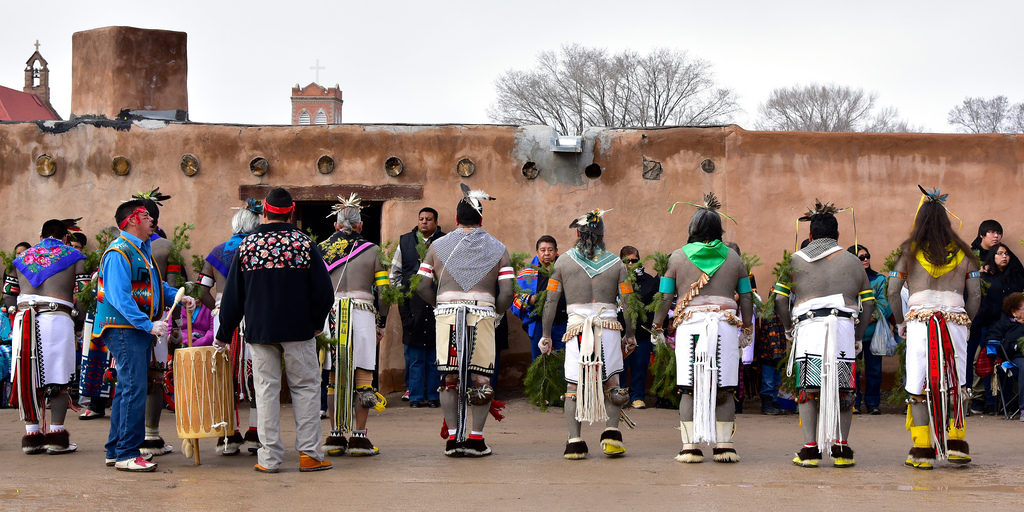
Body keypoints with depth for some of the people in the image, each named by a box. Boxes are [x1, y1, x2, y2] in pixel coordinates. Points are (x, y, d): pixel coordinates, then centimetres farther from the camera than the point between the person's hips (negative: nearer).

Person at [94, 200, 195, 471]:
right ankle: (127, 454, -9)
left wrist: (179, 297, 5)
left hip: (139, 330, 10)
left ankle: (116, 450, 20)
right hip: (124, 329, -10)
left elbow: (155, 285, 23)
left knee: (128, 389, 13)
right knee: (134, 390, -12)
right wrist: (148, 324, -28)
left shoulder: (142, 250, 17)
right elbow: (120, 297, -23)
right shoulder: (119, 252, -14)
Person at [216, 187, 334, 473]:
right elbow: (323, 291, -5)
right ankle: (308, 453, 4)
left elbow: (232, 296, 5)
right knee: (306, 387, 7)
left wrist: (223, 336, 14)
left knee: (266, 390, 5)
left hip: (259, 331, 1)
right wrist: (316, 323, 11)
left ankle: (270, 458, 3)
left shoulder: (246, 246, 1)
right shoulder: (305, 244, -4)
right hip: (298, 331, -1)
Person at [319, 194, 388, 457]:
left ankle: (335, 435, 8)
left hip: (330, 314, 2)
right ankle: (359, 437, -1)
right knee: (363, 377, 1)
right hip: (362, 314, -2)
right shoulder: (372, 250, 5)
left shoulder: (321, 250, 9)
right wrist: (381, 323, 11)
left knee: (335, 378, 8)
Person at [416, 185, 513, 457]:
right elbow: (506, 293, 0)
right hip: (483, 313, -1)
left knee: (450, 377, 6)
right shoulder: (497, 248, 8)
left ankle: (453, 437, 3)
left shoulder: (438, 246, 10)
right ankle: (476, 437, 1)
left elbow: (422, 286, 6)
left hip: (447, 313, 1)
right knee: (481, 378, 4)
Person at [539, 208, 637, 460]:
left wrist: (546, 335, 12)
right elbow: (627, 304, 4)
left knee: (574, 385, 4)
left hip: (576, 326, 0)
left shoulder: (563, 261, 7)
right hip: (609, 325, 0)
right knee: (611, 383, 8)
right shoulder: (616, 263, 7)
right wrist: (630, 335, 14)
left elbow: (551, 301, 6)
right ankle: (611, 432, -9)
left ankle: (575, 440, -5)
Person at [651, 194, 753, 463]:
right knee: (724, 390, 4)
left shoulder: (678, 256, 6)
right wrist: (747, 331, 21)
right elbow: (746, 299, 12)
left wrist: (656, 328, 14)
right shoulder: (733, 257, 10)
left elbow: (665, 297, 5)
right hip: (725, 327, 1)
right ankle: (725, 446, 2)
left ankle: (690, 447, -3)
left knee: (690, 389, 1)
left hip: (689, 326, -1)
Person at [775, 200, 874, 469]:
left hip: (808, 326, 0)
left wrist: (789, 326, 18)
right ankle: (840, 448, 0)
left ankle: (810, 448, -5)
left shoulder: (795, 260, 14)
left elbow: (780, 299, 6)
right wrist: (859, 336, 17)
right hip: (843, 326, 1)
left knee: (808, 389, 2)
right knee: (842, 389, 5)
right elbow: (868, 303, 12)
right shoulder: (852, 261, 17)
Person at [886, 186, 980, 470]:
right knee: (955, 384, 12)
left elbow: (892, 291, 2)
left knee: (919, 387, 2)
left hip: (920, 321, -2)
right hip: (955, 321, 2)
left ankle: (922, 451, -1)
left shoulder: (910, 250, 4)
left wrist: (900, 321, 15)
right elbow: (975, 295, 9)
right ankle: (956, 443, 3)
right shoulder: (962, 251, 9)